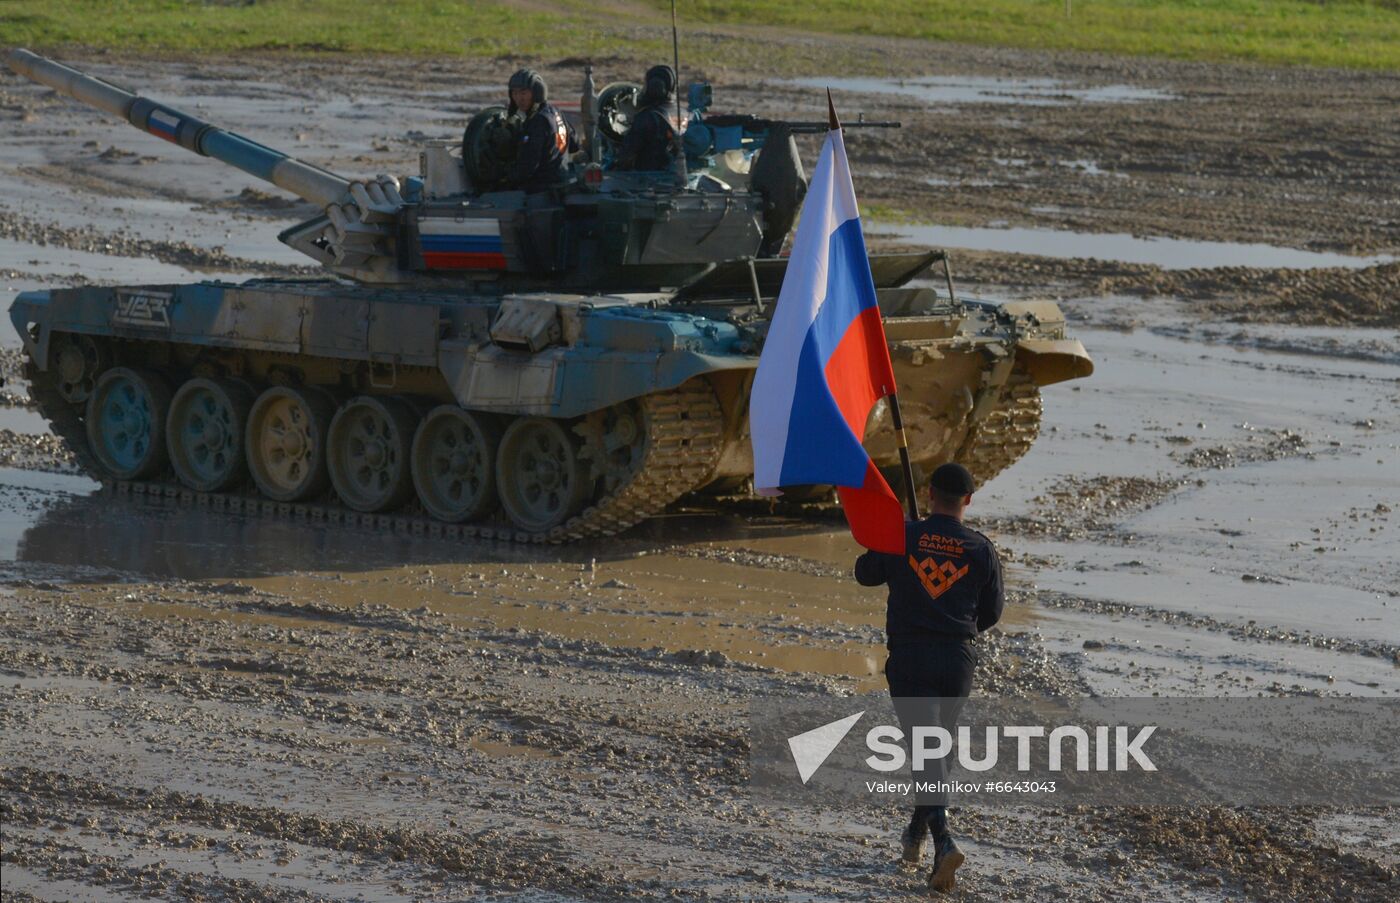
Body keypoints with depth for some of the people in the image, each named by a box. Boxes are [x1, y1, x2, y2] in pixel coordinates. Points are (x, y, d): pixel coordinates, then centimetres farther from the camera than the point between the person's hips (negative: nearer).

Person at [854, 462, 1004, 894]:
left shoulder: (901, 537, -6)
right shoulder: (982, 550, -1)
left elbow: (865, 573, 10)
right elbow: (992, 612, 9)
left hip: (909, 657, -3)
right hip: (958, 660, 3)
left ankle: (944, 841, -26)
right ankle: (917, 832, 36)